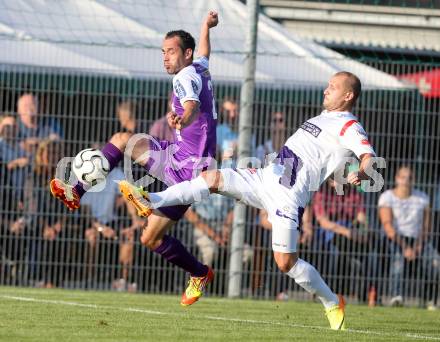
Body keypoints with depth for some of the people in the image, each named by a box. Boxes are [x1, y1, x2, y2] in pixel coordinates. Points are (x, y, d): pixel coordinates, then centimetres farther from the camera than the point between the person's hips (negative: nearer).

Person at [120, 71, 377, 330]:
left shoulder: (348, 126, -7)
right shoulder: (325, 117, 21)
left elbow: (369, 155, -23)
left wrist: (362, 174, -44)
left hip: (288, 196, -9)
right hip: (267, 176, 9)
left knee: (285, 263, -12)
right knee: (213, 178, -5)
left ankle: (333, 305, 6)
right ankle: (152, 201, -12)